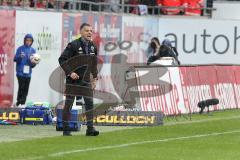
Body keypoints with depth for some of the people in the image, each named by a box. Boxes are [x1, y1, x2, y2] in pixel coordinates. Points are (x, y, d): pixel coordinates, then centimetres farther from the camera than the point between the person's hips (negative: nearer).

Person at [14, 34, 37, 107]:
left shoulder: (33, 50, 9)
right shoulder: (20, 49, -1)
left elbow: (33, 64, 11)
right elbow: (15, 59, -4)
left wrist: (33, 63, -12)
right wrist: (20, 56, -24)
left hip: (28, 73, 4)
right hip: (20, 72, -4)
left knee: (26, 89, 4)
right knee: (21, 87, -12)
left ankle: (23, 103, 10)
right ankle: (18, 103, -6)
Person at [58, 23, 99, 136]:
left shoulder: (93, 46, 6)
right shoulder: (73, 45, -12)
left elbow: (94, 63, 19)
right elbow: (62, 60, -12)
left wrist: (95, 78, 14)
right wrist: (70, 72, -19)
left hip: (86, 80, 5)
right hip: (73, 79, -5)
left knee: (89, 103, -4)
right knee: (69, 104, 1)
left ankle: (90, 128, -4)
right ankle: (66, 129, 8)